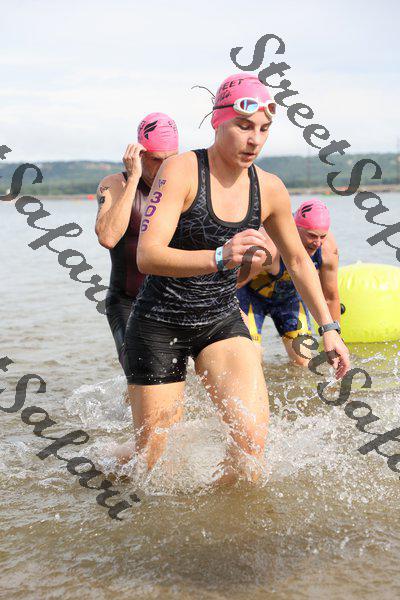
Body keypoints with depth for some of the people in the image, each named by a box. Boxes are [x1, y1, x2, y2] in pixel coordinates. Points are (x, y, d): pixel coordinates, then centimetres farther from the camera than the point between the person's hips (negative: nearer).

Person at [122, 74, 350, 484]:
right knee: (152, 463, 4)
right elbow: (147, 256, -28)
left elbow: (297, 260, 16)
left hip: (222, 323, 4)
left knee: (253, 439, -16)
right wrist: (219, 258, -43)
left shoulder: (269, 189, -1)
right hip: (159, 324, -4)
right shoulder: (181, 171, -17)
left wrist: (327, 327, 14)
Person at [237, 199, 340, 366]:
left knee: (304, 362, -6)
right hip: (251, 294, -4)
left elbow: (331, 297, -8)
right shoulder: (269, 247, -41)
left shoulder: (328, 248, -24)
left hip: (290, 294, 4)